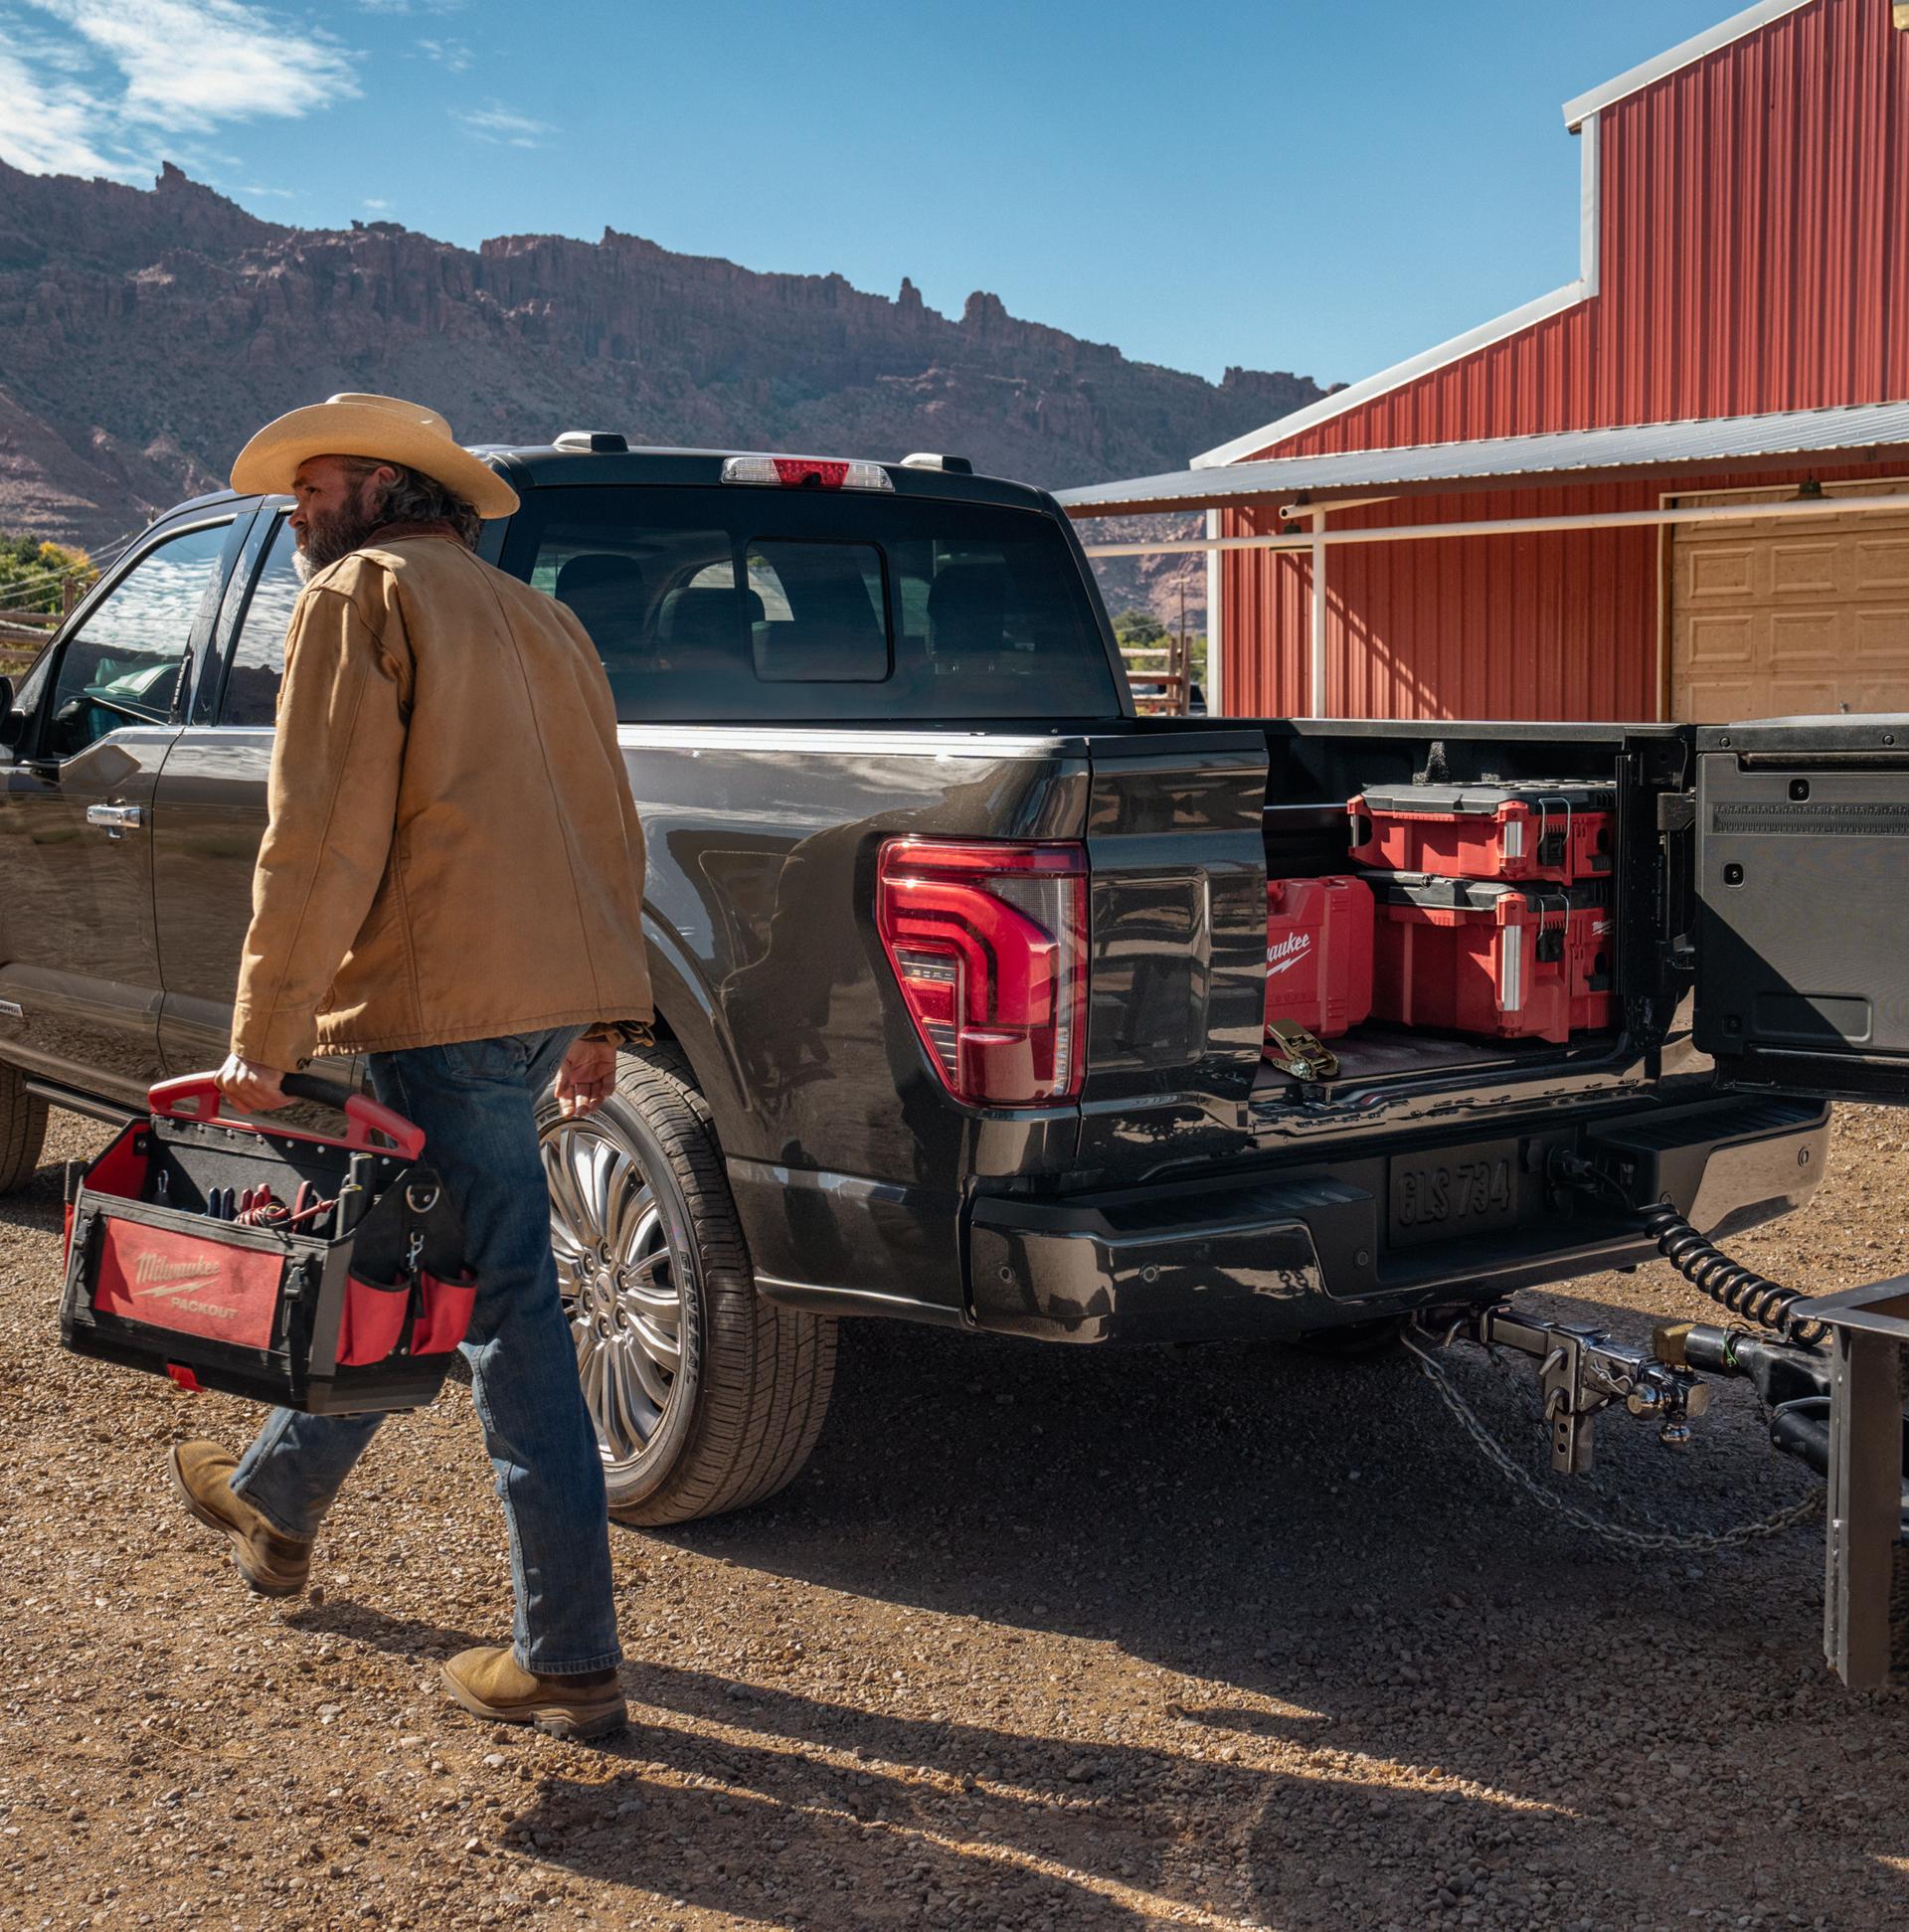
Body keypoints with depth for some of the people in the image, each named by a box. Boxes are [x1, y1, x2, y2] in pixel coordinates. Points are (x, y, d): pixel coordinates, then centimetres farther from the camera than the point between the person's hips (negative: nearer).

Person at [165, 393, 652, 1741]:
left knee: (510, 1307, -5)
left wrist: (262, 1041, -13)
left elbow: (321, 837, -14)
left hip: (447, 1004, -9)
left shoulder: (361, 594, -4)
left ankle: (571, 1665, 0)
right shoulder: (539, 618, 21)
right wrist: (601, 1018, 23)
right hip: (559, 992, 9)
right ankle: (277, 1501, 45)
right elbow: (609, 828, 20)